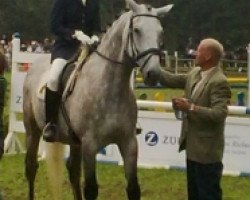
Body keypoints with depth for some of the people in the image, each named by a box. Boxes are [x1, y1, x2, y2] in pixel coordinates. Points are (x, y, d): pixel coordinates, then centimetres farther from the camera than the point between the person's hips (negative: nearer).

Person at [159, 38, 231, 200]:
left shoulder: (219, 82, -22)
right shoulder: (195, 73, 6)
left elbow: (220, 114, -29)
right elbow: (172, 80, 14)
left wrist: (190, 108, -32)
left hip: (207, 150, -9)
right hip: (193, 146, 9)